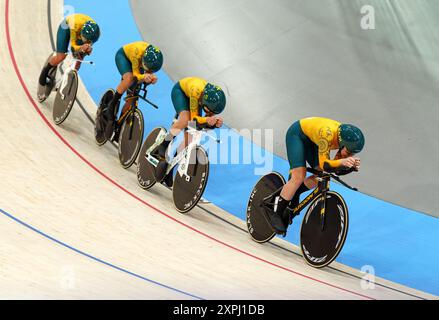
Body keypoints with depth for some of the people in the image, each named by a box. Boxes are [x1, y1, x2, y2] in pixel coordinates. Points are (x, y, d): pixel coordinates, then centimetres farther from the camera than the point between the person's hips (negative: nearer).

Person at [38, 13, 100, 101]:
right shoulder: (75, 25, -43)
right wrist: (81, 48, -56)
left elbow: (89, 44, -20)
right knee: (60, 57, -17)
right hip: (67, 27, -3)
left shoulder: (96, 32, -35)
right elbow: (73, 45, -34)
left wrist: (88, 49, -44)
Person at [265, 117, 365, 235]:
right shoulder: (327, 134, -39)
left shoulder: (347, 140, -19)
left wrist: (352, 166, -32)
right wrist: (342, 162, -55)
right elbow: (324, 164, -39)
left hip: (311, 140, 7)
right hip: (297, 133, -7)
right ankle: (275, 212, -10)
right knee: (299, 176, -20)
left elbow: (337, 170, -14)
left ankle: (293, 194, 16)